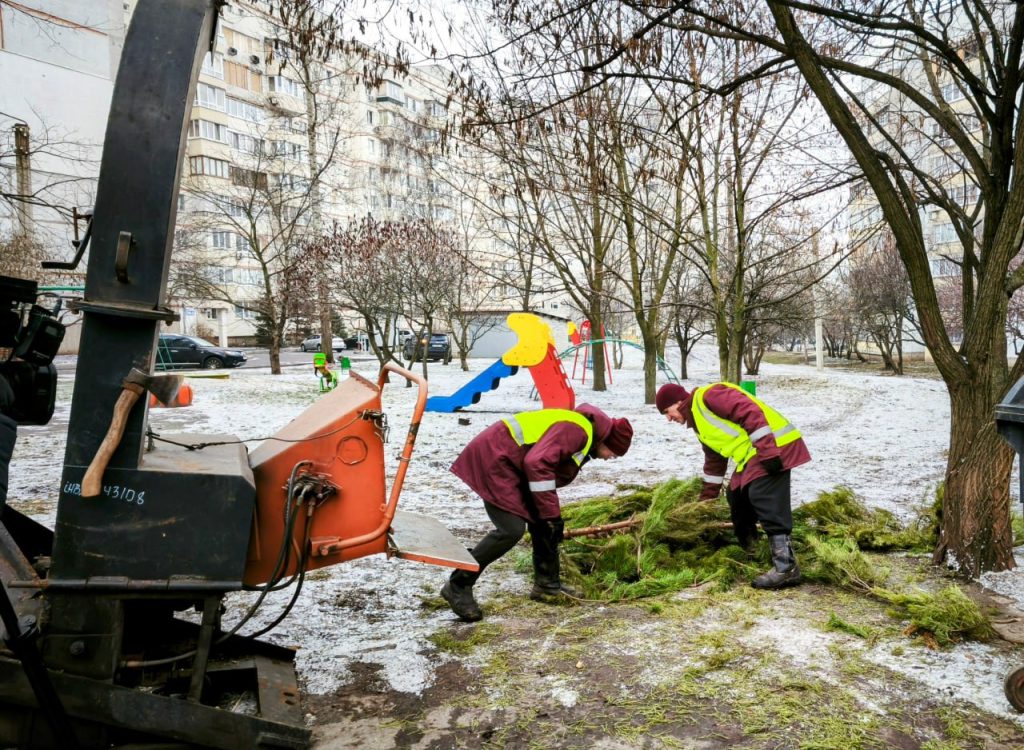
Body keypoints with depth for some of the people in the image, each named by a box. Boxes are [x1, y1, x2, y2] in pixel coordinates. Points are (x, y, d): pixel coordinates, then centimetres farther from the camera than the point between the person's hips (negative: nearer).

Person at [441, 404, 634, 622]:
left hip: (511, 461, 11)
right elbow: (538, 463, -28)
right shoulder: (578, 430, -18)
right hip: (493, 457, -11)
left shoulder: (584, 437, 15)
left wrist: (551, 513, 22)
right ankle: (458, 586, -4)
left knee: (543, 521, 11)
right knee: (512, 530, -16)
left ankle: (547, 585, 22)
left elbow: (554, 474, 24)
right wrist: (551, 513, -22)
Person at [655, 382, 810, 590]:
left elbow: (751, 413, -20)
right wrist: (706, 500, 32)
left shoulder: (707, 396, -10)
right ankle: (748, 553, 32)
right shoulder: (700, 424, 21)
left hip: (774, 446, -11)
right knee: (736, 497, 17)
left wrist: (767, 451, -25)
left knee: (768, 505, -16)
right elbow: (714, 463, 30)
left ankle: (786, 568, -15)